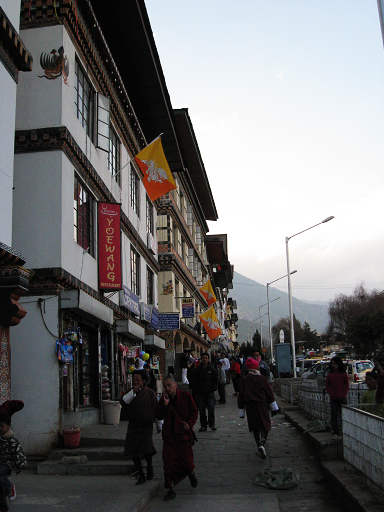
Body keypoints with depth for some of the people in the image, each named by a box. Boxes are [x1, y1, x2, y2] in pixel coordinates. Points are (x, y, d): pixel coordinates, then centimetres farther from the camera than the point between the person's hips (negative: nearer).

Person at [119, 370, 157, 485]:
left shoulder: (150, 393, -1)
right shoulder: (129, 392, 3)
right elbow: (123, 402, -16)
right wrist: (133, 392, -24)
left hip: (147, 427, -2)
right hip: (133, 427, 3)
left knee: (147, 450, -16)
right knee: (133, 452, 3)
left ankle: (149, 467, 17)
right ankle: (141, 476, 20)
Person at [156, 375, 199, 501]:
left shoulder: (185, 396, -3)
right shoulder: (164, 398, 4)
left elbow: (194, 412, 3)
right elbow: (159, 416, -3)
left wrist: (189, 424, -11)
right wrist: (165, 404, -15)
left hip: (183, 434, -2)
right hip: (169, 435, 2)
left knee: (187, 460, 2)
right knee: (168, 462, -2)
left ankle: (192, 474, 38)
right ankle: (171, 490, 12)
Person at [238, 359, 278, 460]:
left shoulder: (244, 380, 3)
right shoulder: (262, 378, -3)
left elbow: (241, 396, 5)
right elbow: (269, 393, -1)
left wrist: (241, 411, 11)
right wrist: (274, 407, 7)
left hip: (250, 407, 2)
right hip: (262, 406, -2)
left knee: (255, 428, 12)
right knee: (265, 426, 4)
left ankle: (259, 446, 5)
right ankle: (262, 444, -17)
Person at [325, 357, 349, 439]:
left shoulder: (344, 374, -1)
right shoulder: (329, 375, 2)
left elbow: (347, 385, 3)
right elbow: (327, 386, 6)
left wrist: (343, 394, -7)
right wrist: (332, 394, -6)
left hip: (342, 398, -1)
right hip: (333, 399, 1)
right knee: (334, 416, 0)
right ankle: (335, 433, 6)